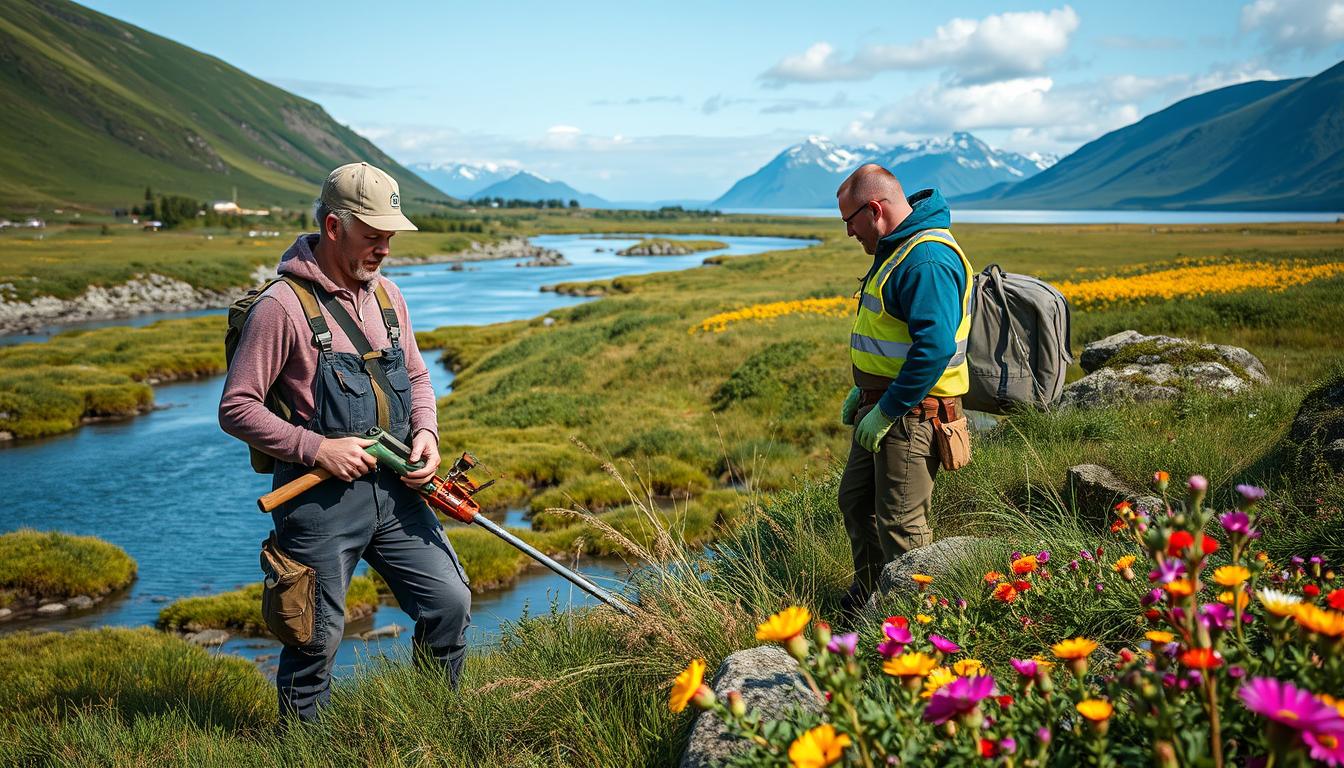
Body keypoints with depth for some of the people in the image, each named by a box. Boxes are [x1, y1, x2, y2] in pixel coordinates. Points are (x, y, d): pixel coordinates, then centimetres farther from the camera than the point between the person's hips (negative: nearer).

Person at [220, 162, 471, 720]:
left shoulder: (385, 295, 8)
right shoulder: (283, 305, -13)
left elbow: (416, 377, 19)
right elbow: (236, 408, -12)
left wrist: (425, 432, 0)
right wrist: (317, 448, -19)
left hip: (395, 487, 6)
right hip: (321, 498, -6)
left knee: (450, 604, 7)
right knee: (318, 638, 6)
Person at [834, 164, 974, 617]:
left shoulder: (927, 260, -21)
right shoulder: (895, 250, 14)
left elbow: (935, 346, -29)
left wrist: (887, 410, -24)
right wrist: (863, 391, 16)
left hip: (911, 413, -11)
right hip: (881, 404, 11)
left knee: (899, 523, 0)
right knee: (856, 503, 19)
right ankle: (865, 600, 36)